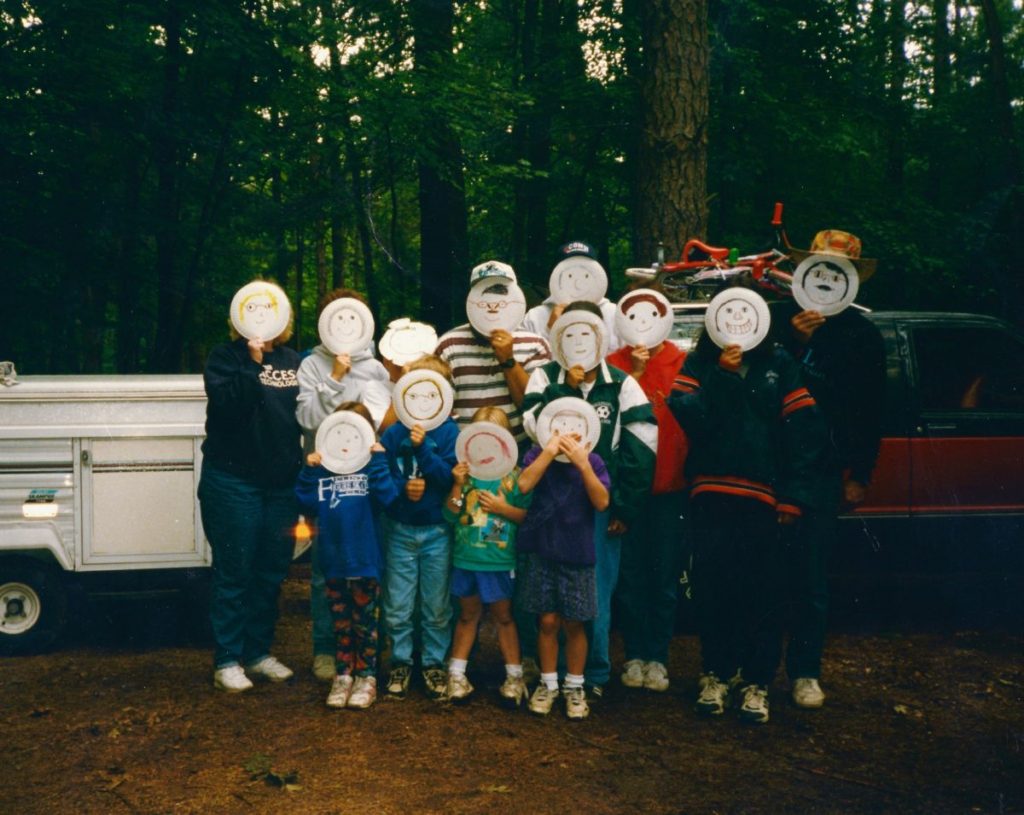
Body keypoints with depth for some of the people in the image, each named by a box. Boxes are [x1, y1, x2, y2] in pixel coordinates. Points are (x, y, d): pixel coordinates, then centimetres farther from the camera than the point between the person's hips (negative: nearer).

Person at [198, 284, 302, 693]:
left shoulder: (293, 360, 11)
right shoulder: (227, 356, -3)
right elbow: (226, 404, -20)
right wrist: (252, 363, -25)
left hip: (282, 483, 5)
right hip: (233, 481, -5)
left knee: (272, 573, 11)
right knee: (234, 572, 0)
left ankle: (258, 652, 24)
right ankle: (227, 661, 8)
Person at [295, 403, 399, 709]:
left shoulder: (372, 465, -3)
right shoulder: (323, 467, 5)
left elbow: (387, 497, -20)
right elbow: (308, 504, -1)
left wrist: (378, 459, -21)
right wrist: (309, 471, -8)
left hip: (365, 561, -3)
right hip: (332, 561, 3)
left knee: (366, 621, 8)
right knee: (340, 622, 13)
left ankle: (366, 677, 18)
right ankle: (343, 676, 22)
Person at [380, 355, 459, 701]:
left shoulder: (448, 431, -5)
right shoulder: (393, 433, -2)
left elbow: (450, 477, -14)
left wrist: (423, 446, -23)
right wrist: (402, 488, -17)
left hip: (436, 530, -1)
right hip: (400, 529, 1)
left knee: (437, 606, 8)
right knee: (397, 606, 7)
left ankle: (434, 663, 22)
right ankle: (401, 662, 22)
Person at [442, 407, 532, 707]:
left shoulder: (514, 475, -6)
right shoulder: (465, 472, 2)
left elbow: (528, 516, -6)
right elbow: (450, 515, 0)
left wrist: (502, 507, -17)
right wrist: (458, 485, -12)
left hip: (500, 561, -3)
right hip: (465, 557, 3)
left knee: (503, 615, 8)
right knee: (468, 614, 15)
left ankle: (514, 676, 19)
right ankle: (456, 674, 24)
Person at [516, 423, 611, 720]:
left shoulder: (592, 460, -2)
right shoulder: (537, 455, -1)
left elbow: (602, 503, -14)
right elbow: (524, 485, -19)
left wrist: (582, 464, -22)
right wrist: (549, 452, -21)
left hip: (577, 555, 0)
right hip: (542, 553, 0)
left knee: (574, 624, 7)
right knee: (548, 621, 5)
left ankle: (574, 687, 22)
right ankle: (548, 684, 22)